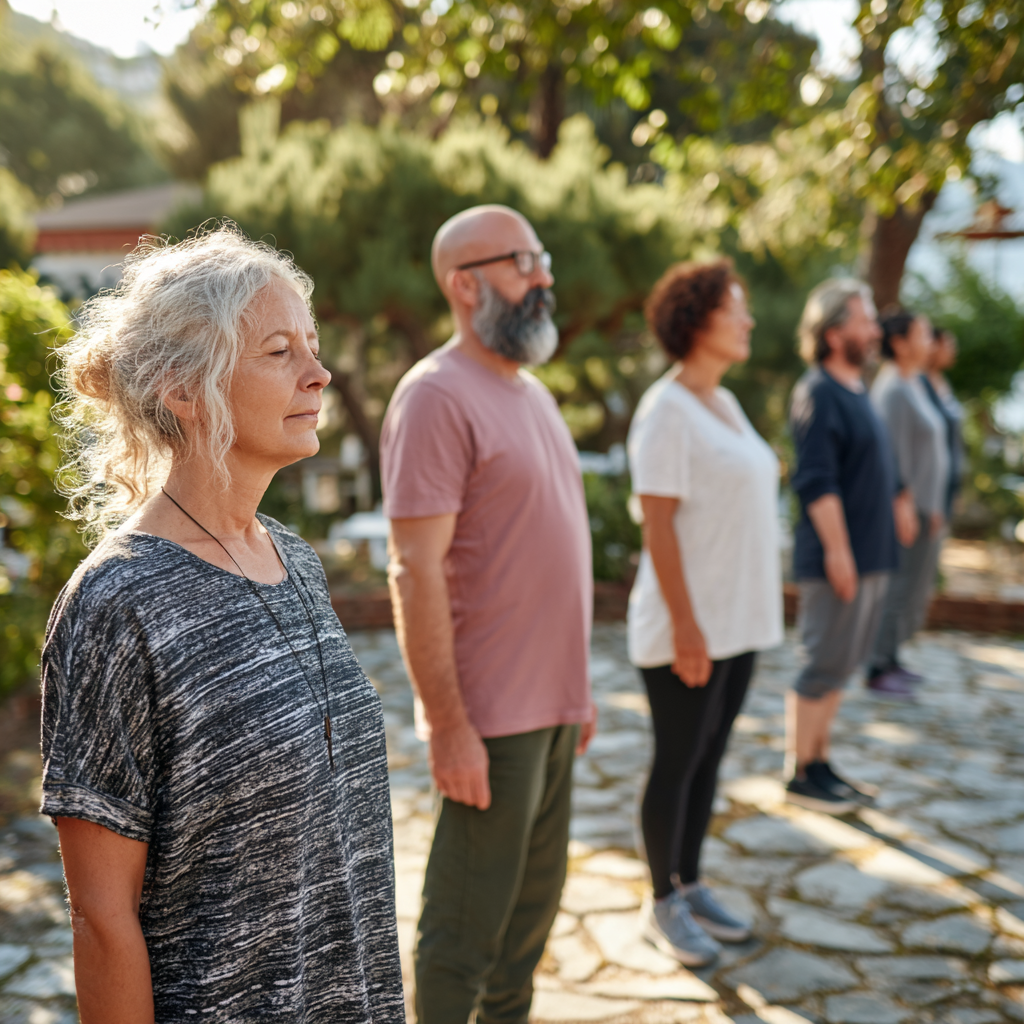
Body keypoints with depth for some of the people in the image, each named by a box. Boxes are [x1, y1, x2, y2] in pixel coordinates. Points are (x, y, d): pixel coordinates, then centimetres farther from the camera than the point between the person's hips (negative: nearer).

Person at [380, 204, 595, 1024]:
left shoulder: (530, 390, 13)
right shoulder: (438, 395, -16)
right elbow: (416, 572, -21)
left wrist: (576, 685, 17)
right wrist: (448, 726, -22)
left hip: (550, 703, 9)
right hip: (491, 714, -9)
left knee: (535, 902, 21)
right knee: (467, 926, 5)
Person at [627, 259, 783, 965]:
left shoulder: (725, 403, 12)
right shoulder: (666, 410, -15)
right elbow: (658, 523, -19)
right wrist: (685, 625, -21)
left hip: (738, 619, 8)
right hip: (687, 626, -8)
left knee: (709, 757, 15)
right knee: (678, 764, 4)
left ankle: (691, 886, 29)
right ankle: (663, 904, 19)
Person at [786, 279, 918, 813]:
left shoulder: (856, 391, 16)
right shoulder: (817, 394, -15)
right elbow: (817, 483, -21)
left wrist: (900, 500, 22)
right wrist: (838, 550, -23)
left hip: (870, 556, 10)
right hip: (838, 558, -10)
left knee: (840, 664, 15)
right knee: (824, 664, -3)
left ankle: (819, 762, 25)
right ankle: (799, 774, 8)